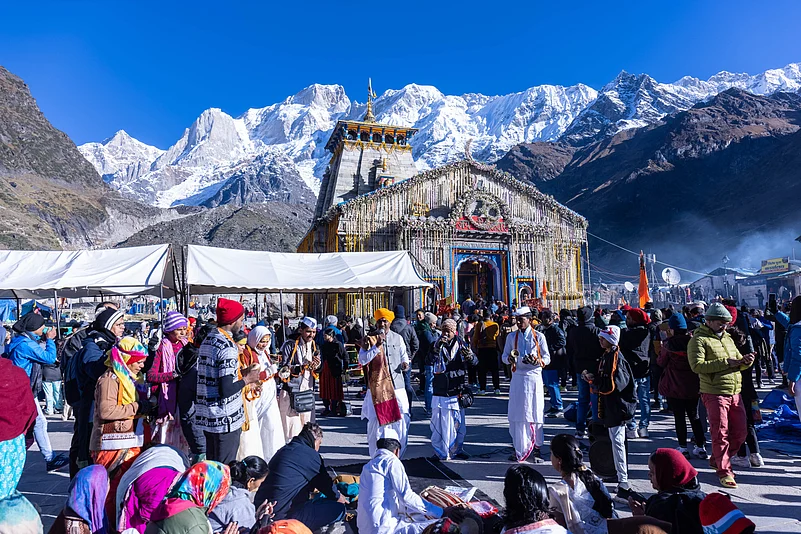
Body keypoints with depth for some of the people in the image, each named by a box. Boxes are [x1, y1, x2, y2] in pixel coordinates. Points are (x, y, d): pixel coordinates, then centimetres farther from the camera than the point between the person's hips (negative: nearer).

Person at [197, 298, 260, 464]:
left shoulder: (208, 339, 9)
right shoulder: (228, 347, -20)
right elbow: (226, 390, -24)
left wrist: (241, 372, 14)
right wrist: (246, 380, -9)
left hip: (207, 416, 9)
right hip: (226, 419, -9)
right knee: (225, 469, 3)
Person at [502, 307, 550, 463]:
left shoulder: (539, 336, 2)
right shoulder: (512, 337, 9)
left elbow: (547, 358, 2)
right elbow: (504, 356, 11)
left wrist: (536, 361, -18)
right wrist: (510, 358, -12)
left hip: (533, 377, -2)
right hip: (517, 378, 2)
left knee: (535, 414, 2)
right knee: (516, 415, 2)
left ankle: (536, 449, 13)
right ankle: (519, 449, 12)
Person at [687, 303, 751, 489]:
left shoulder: (727, 338, 18)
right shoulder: (698, 340, -8)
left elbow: (738, 362, 24)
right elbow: (697, 365, -20)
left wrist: (746, 362, 0)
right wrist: (725, 362, -21)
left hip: (735, 393, 8)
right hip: (714, 394, -8)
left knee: (740, 433, 12)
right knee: (720, 434, -3)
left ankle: (717, 460, 30)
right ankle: (724, 472, 7)